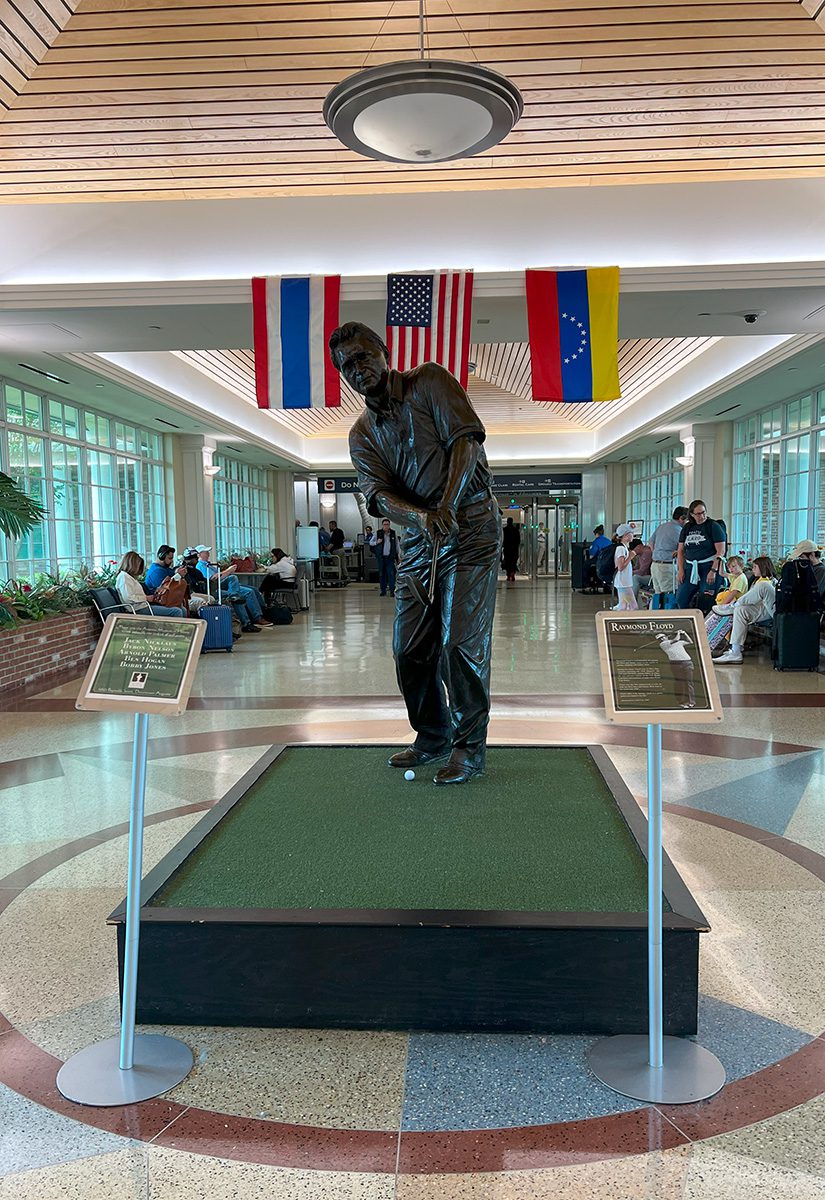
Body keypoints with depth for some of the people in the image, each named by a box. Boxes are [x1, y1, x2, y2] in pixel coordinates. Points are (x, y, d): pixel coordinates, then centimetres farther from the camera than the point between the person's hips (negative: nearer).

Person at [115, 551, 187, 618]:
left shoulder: (130, 577, 26)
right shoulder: (123, 576, -7)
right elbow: (128, 598, -19)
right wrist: (146, 598, -11)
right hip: (140, 609, -11)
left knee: (182, 611, 2)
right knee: (177, 612, -22)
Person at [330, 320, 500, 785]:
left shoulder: (429, 381, -1)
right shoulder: (362, 434, 10)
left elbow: (465, 438, -13)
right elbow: (379, 494, -5)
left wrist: (447, 506, -27)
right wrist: (420, 517, -28)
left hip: (471, 524, -6)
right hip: (420, 537, 6)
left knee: (461, 639, -11)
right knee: (410, 644, 5)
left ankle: (470, 747, 3)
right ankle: (433, 736, 24)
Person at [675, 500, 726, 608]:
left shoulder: (713, 527, -3)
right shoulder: (687, 528, 13)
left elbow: (721, 551, -9)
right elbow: (680, 550, 16)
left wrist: (713, 571, -17)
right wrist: (680, 570, 5)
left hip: (709, 566, -5)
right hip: (690, 567, 5)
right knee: (681, 599, -2)